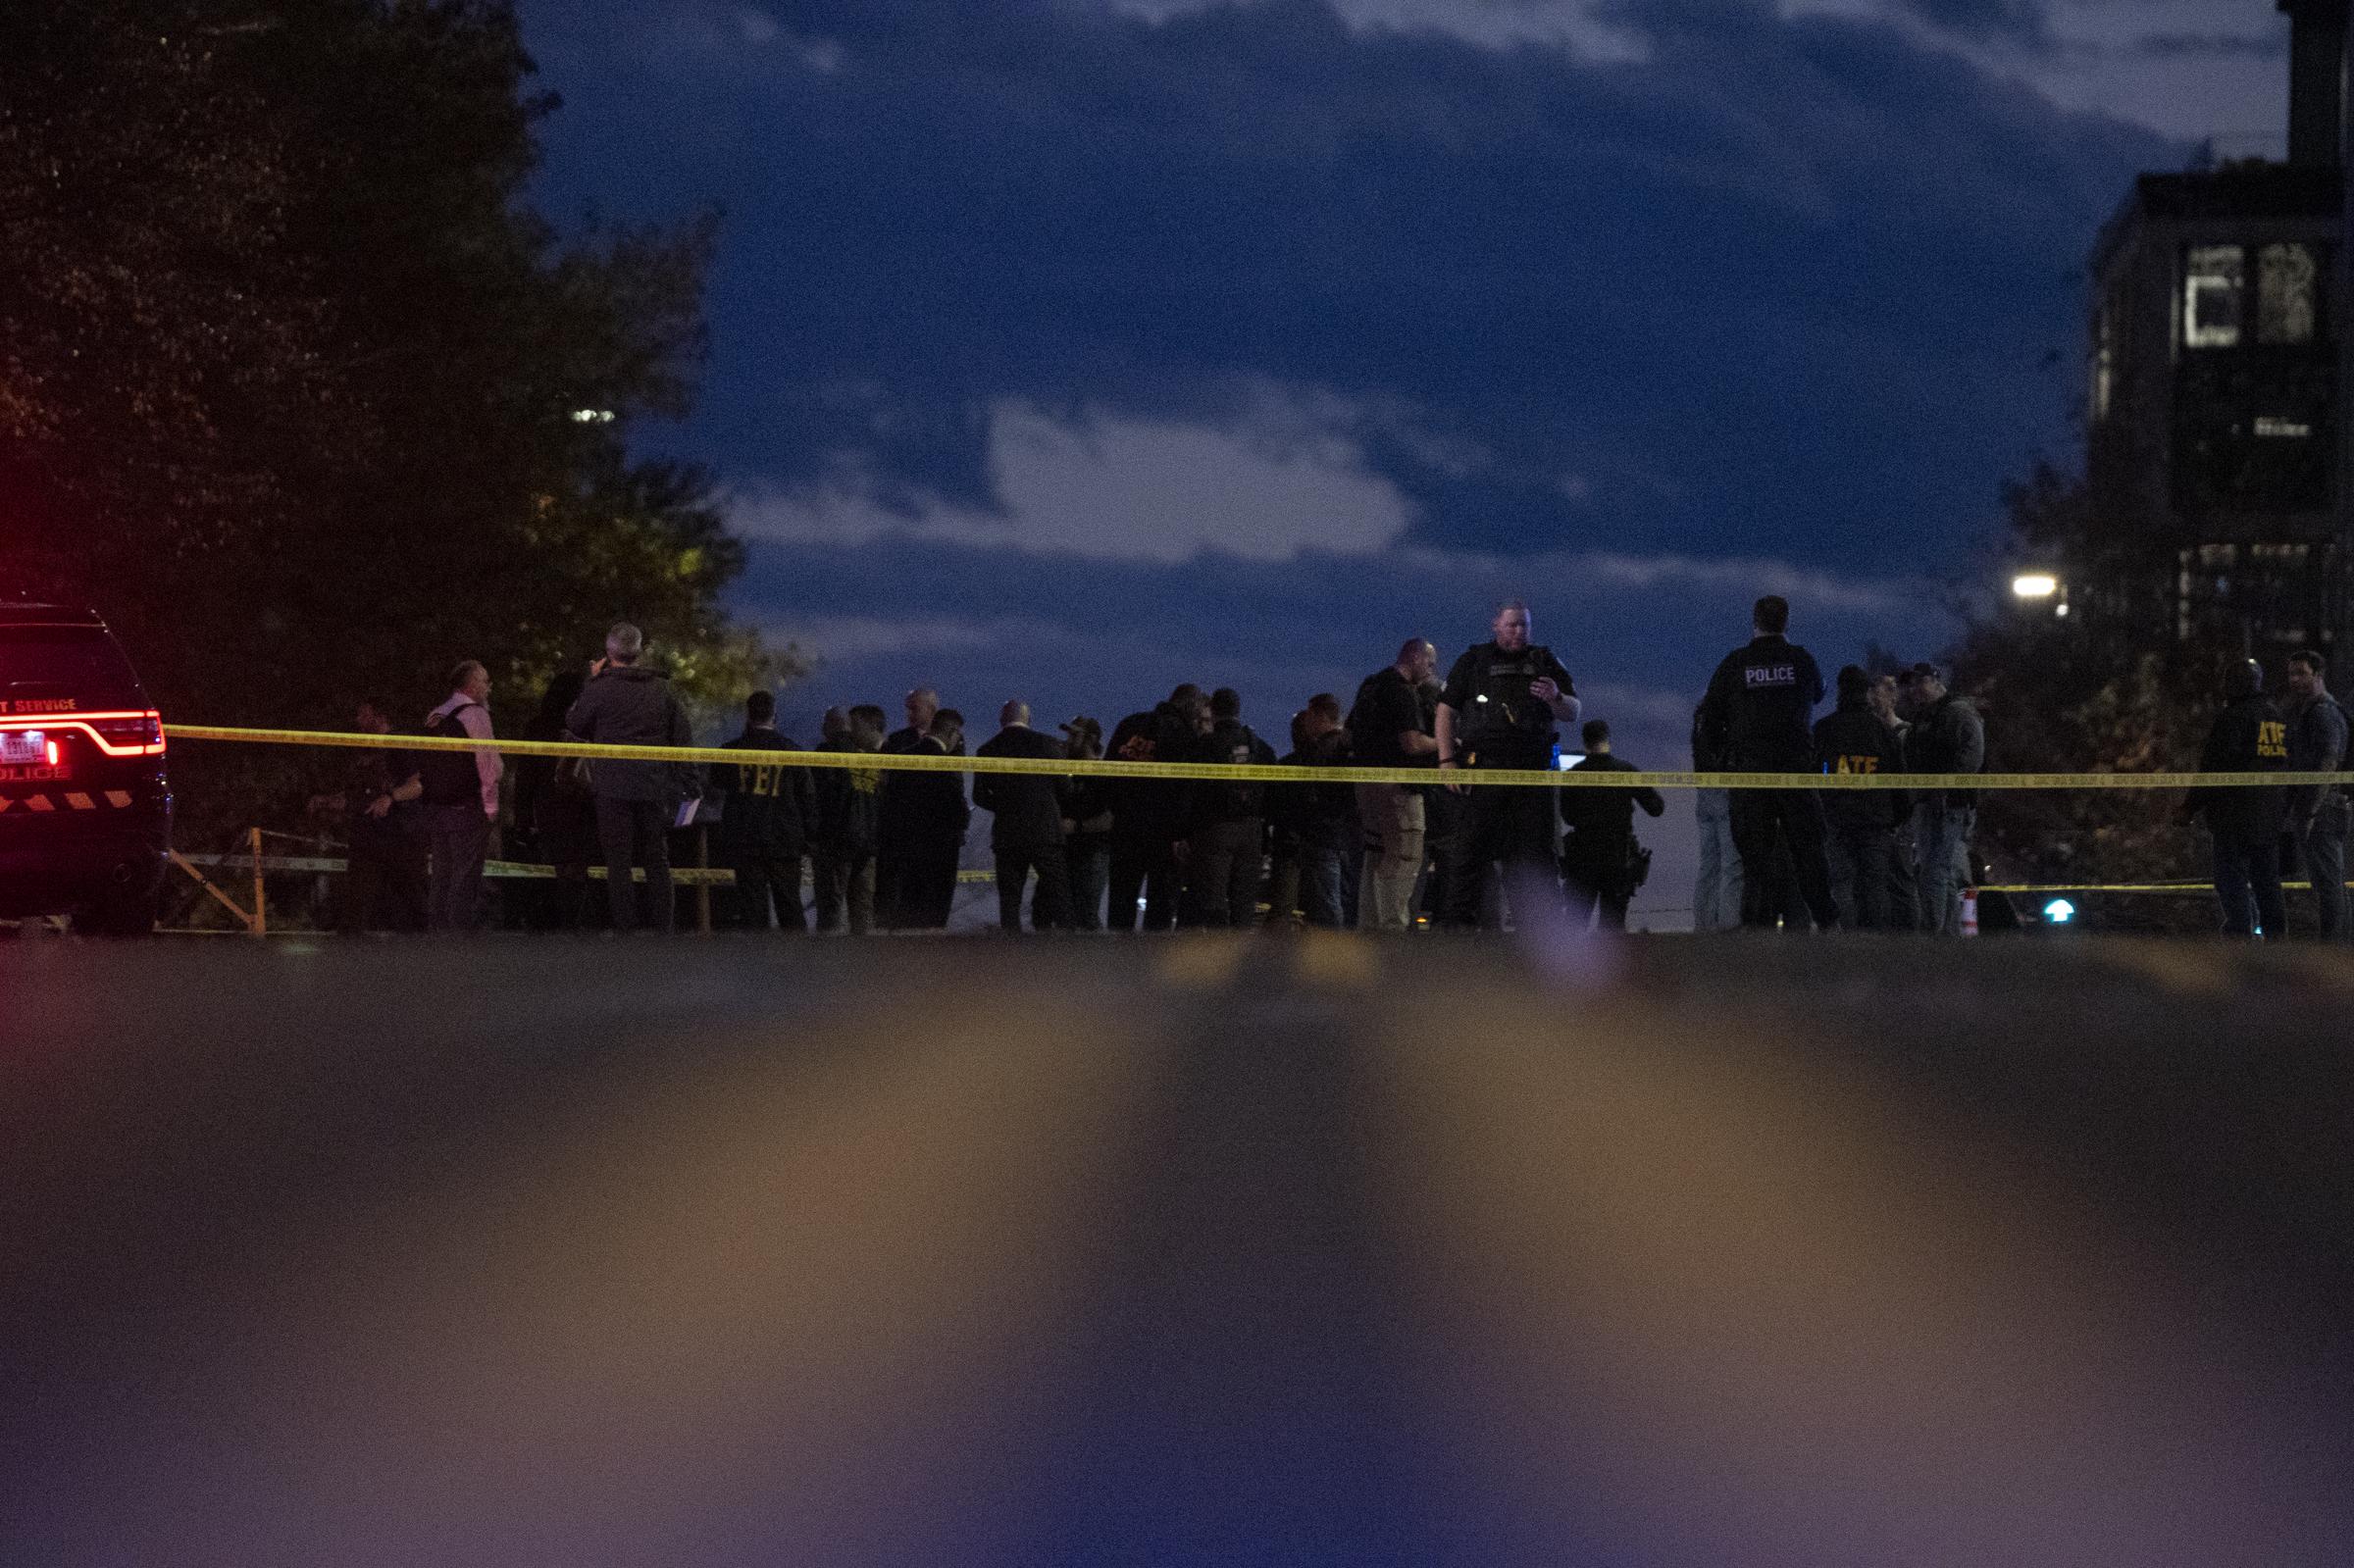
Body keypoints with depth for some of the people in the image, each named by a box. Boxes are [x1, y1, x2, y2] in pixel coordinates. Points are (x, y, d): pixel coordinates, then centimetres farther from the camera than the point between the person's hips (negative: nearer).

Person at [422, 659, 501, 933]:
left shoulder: (434, 718, 12)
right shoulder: (475, 715, -10)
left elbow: (424, 767, 15)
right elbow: (488, 765, -13)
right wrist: (491, 808, -8)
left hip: (435, 806, 7)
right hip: (468, 808, -7)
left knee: (441, 877, 12)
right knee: (465, 879, -5)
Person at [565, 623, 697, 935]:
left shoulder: (601, 688, -7)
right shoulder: (662, 689, 6)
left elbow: (575, 724, 7)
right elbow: (683, 737, 7)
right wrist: (686, 784, 11)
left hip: (613, 787, -4)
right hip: (654, 788, 4)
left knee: (618, 862, 0)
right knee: (657, 862, 11)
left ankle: (626, 929, -4)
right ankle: (665, 930, 8)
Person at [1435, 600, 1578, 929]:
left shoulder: (1544, 662, 16)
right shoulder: (1474, 661, 11)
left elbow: (1573, 714, 14)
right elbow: (1446, 711, 7)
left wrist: (1556, 698, -10)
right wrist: (1447, 761, -4)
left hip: (1534, 767, 2)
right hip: (1484, 765, -2)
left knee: (1536, 849, 1)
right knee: (1471, 846, -7)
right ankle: (1460, 919, -7)